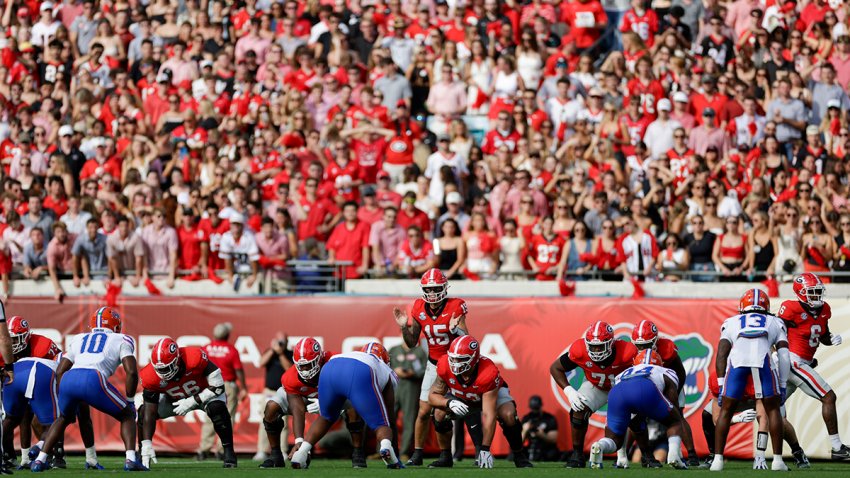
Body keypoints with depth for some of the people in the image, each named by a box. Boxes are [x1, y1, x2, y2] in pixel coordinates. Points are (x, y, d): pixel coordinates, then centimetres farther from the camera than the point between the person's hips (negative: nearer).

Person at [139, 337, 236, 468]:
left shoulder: (196, 358, -40)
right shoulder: (151, 377, -30)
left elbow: (218, 387, -30)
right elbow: (150, 412, -25)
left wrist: (192, 402, -33)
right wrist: (146, 444, -32)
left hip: (205, 393, -3)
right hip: (174, 399, 3)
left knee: (217, 408, -34)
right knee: (144, 412, -15)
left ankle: (228, 451, -18)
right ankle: (142, 457, 1)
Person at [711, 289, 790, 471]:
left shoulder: (731, 322, 35)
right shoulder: (775, 323, 36)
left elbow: (721, 354, 22)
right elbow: (784, 356, 24)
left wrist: (721, 386, 20)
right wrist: (783, 386, 27)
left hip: (737, 359, 0)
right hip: (763, 357, 0)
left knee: (726, 410, 14)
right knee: (773, 409, 16)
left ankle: (717, 459, 9)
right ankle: (777, 459, 10)